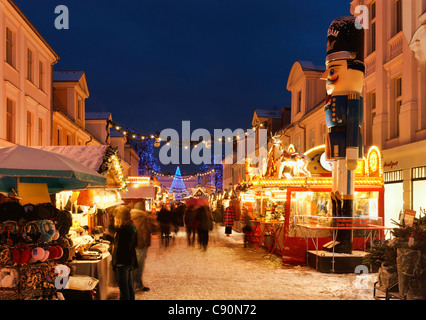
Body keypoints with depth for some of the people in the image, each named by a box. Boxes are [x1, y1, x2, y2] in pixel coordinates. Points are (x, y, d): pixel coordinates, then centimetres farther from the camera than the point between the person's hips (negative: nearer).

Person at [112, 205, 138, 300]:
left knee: (123, 288, -2)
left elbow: (119, 248, -19)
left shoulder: (122, 230, -19)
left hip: (122, 262, -9)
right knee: (129, 287, 18)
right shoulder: (132, 227, 8)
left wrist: (114, 263, -12)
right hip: (131, 261, 9)